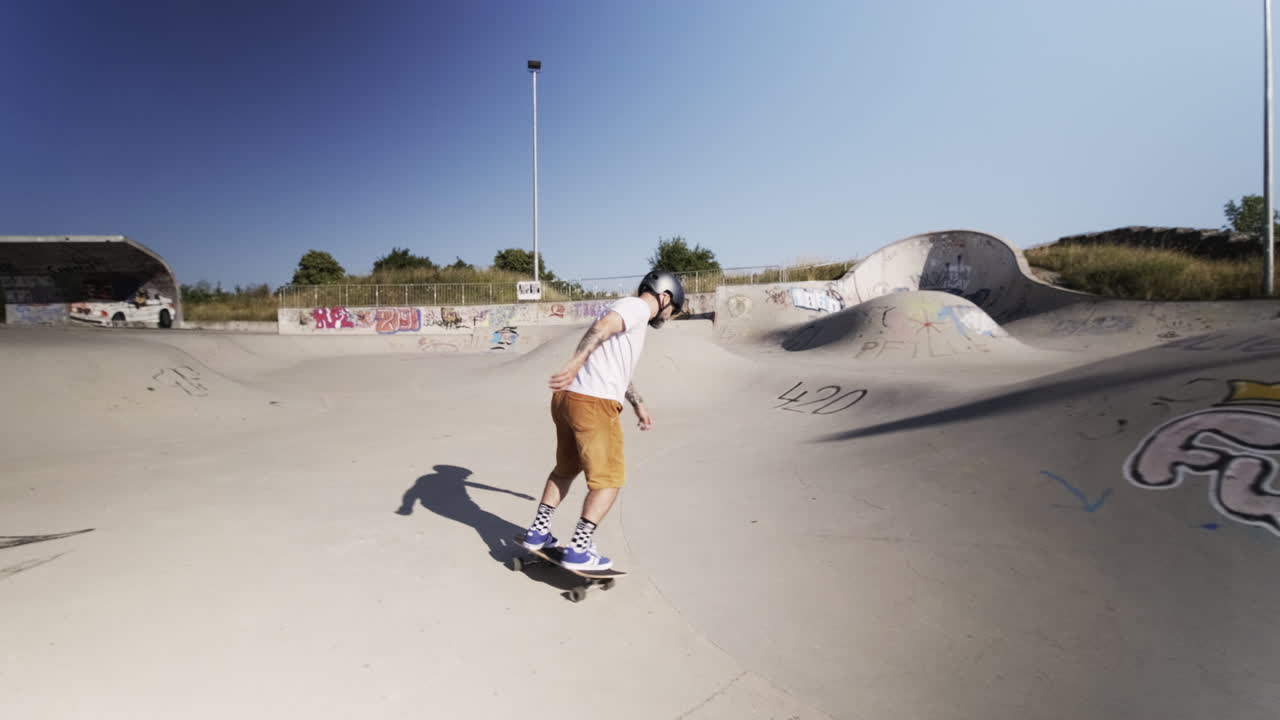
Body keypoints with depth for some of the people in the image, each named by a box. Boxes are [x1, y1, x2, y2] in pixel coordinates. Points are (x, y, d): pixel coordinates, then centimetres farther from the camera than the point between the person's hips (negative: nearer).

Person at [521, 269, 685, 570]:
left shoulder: (631, 314, 26)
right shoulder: (638, 307, -4)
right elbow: (601, 327, -24)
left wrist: (638, 404, 42)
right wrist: (576, 362, -38)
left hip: (566, 398, 10)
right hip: (593, 404, -10)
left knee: (565, 469, 25)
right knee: (608, 480, 2)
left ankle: (538, 532, 32)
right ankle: (578, 551, 5)